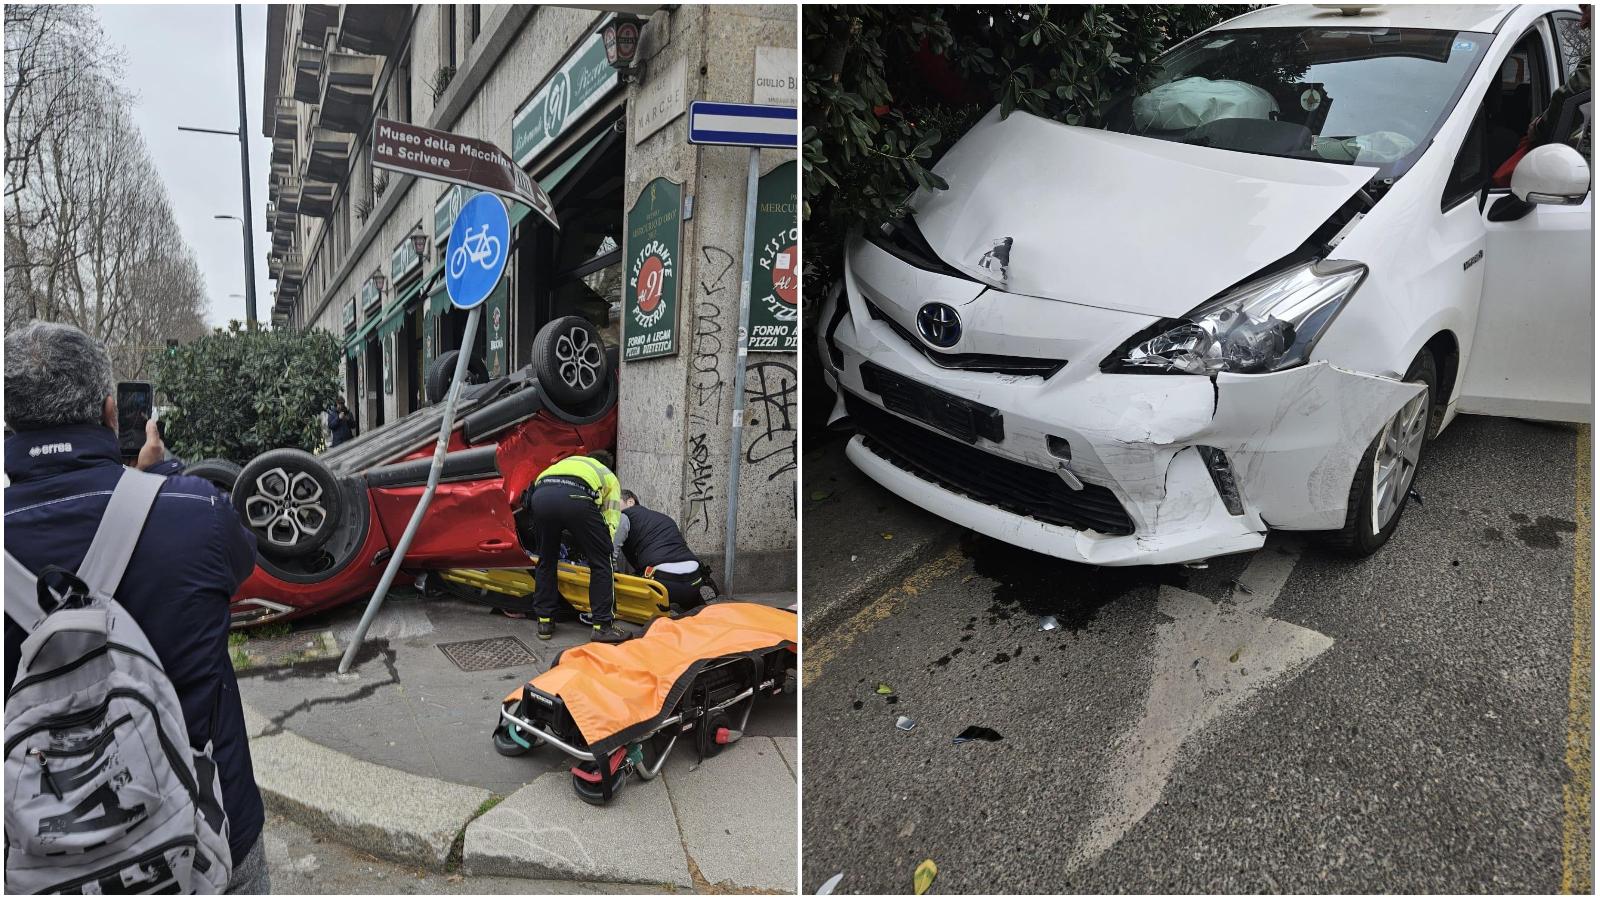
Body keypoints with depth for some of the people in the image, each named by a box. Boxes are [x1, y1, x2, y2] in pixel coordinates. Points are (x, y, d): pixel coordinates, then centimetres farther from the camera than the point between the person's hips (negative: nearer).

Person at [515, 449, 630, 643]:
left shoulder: (568, 461, 46)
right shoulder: (609, 477, 36)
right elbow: (611, 522, 24)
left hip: (540, 495, 4)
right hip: (576, 497, -3)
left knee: (546, 560, 24)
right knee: (601, 562, 12)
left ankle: (545, 621, 29)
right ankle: (601, 626, 12)